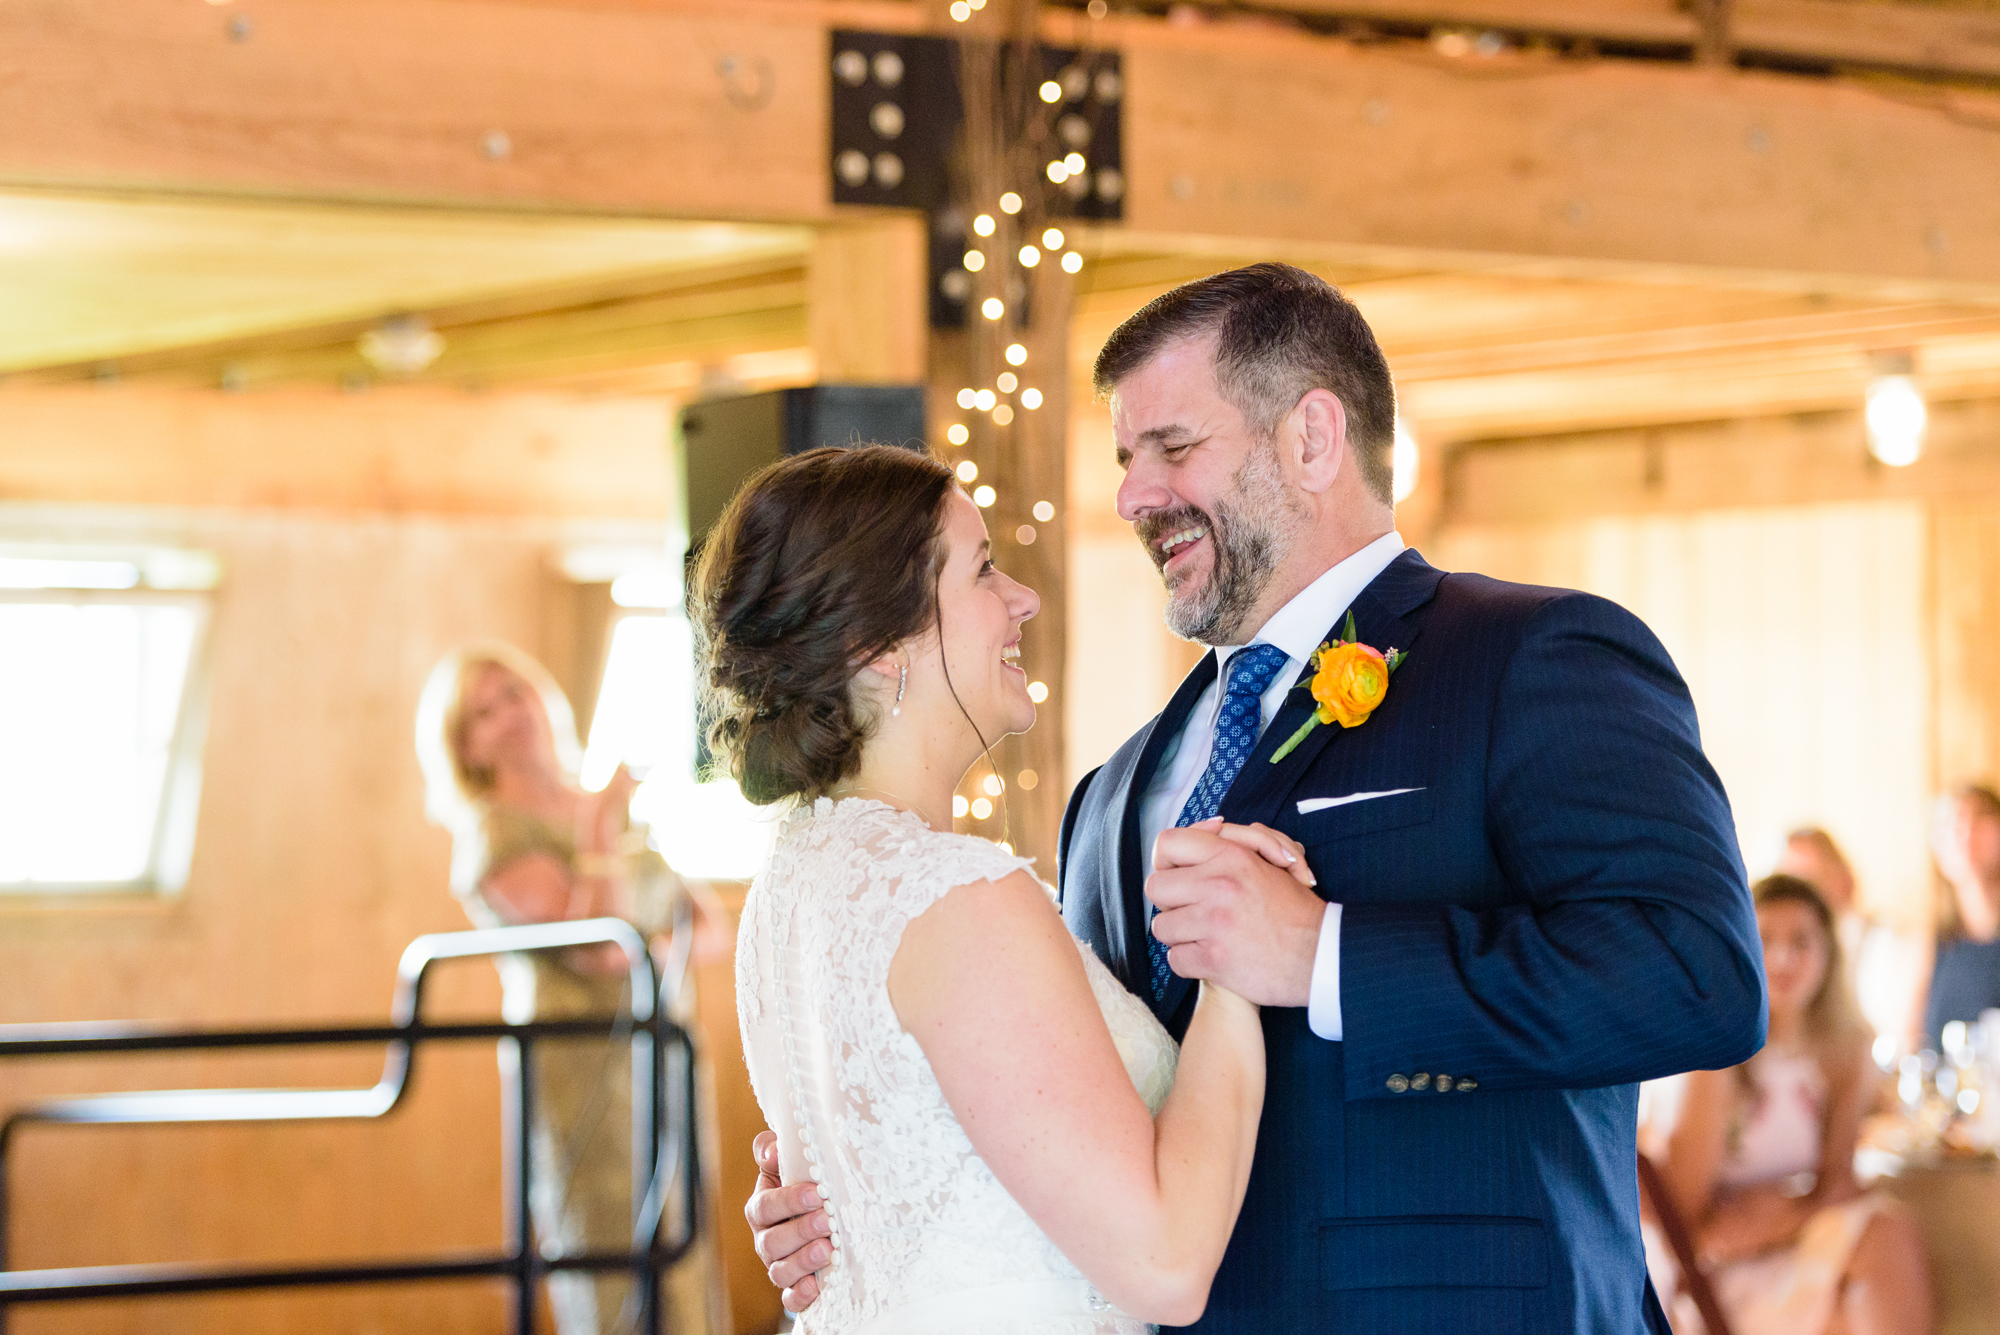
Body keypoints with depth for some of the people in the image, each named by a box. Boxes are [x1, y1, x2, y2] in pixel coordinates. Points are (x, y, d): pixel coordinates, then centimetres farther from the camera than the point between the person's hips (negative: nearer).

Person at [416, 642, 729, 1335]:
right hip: (584, 1068, -7)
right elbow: (601, 949, -19)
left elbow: (711, 923, 17)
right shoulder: (492, 833, -6)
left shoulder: (605, 810, 17)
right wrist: (603, 835, -9)